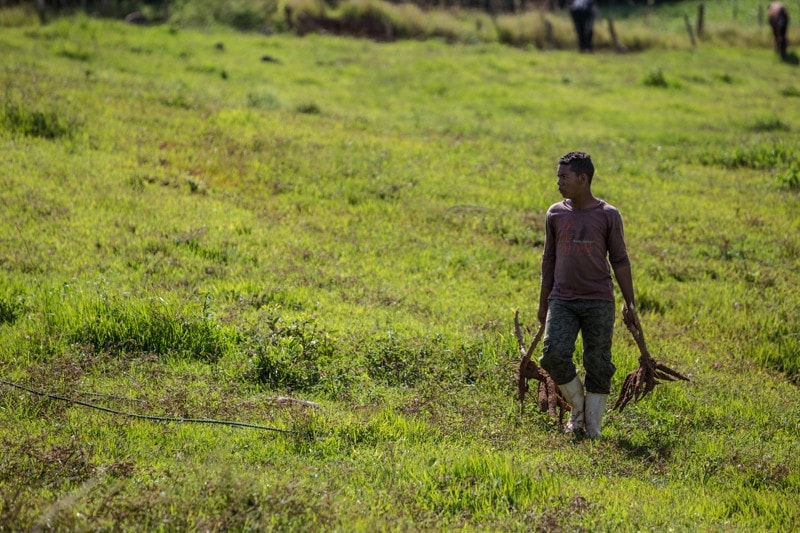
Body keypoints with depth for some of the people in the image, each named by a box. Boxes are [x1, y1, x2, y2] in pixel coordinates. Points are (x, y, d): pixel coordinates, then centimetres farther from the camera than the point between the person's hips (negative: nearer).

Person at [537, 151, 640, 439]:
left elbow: (620, 260, 3)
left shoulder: (608, 216, -2)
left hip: (598, 302, -2)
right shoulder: (555, 214, 7)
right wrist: (543, 302, 16)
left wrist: (630, 302, 1)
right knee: (554, 354, -15)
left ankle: (593, 426, 11)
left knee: (598, 365, 0)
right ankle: (577, 404, 10)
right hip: (562, 301, 2)